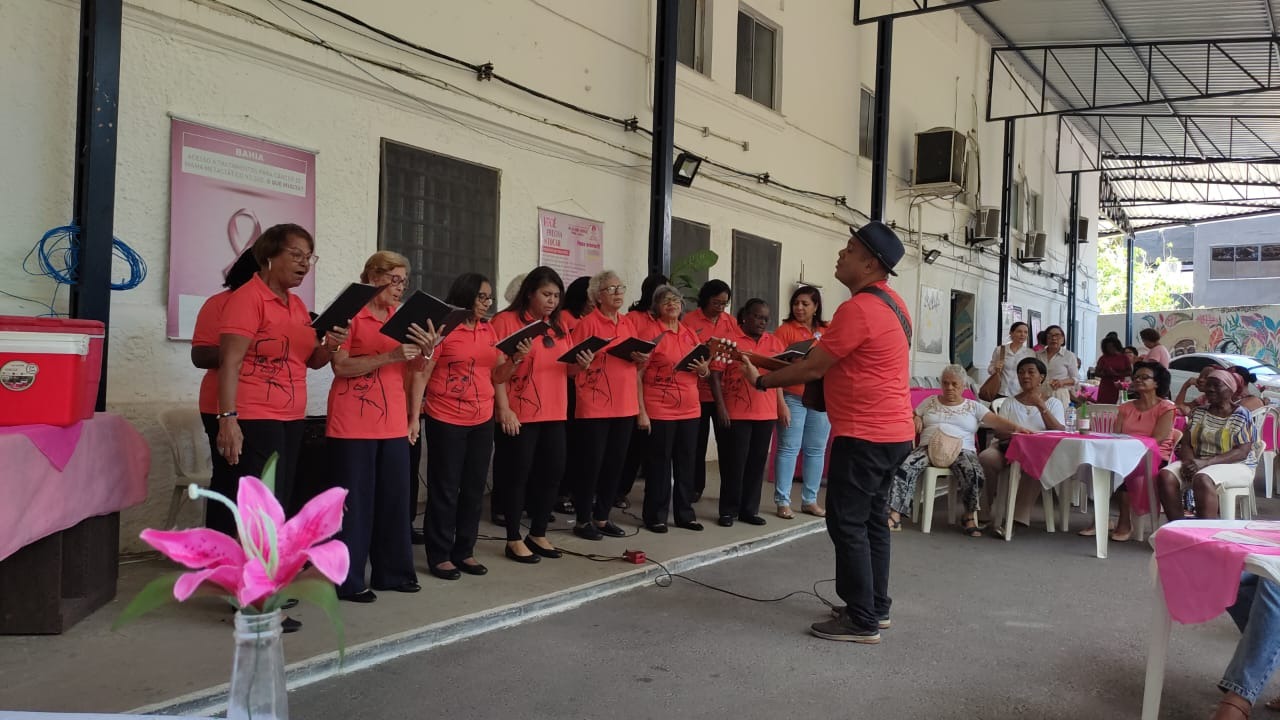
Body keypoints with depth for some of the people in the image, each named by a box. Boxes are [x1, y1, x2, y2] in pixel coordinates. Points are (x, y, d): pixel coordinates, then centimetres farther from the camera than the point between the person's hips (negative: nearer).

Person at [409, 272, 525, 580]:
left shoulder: (489, 330, 9)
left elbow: (497, 377, 12)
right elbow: (422, 374, -9)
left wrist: (516, 359, -6)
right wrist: (414, 417, -14)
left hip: (482, 422, 6)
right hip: (446, 421, -6)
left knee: (474, 488, 11)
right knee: (445, 489, 2)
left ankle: (464, 551, 23)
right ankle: (439, 556, 13)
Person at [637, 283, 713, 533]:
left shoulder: (690, 334, 12)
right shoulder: (649, 331, -6)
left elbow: (704, 372, 22)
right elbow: (637, 373, -10)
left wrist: (704, 370, -3)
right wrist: (641, 411, -15)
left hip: (689, 409, 6)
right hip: (658, 410, -6)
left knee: (687, 462, 11)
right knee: (659, 463, 0)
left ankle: (685, 514, 22)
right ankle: (655, 516, 11)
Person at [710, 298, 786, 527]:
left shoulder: (774, 343, 10)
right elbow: (716, 375, -5)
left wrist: (782, 406, 8)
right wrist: (720, 407, -12)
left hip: (766, 413, 4)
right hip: (736, 413, -4)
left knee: (757, 462, 10)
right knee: (734, 462, 2)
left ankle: (750, 509, 20)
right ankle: (728, 510, 12)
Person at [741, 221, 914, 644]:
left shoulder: (858, 309, -19)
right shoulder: (890, 302, 13)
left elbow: (812, 368, -15)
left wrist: (761, 381, -3)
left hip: (865, 434, -10)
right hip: (892, 431, 10)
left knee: (847, 524, -3)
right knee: (873, 521, 16)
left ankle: (862, 621, 2)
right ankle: (876, 608, 24)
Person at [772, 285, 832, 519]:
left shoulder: (827, 332, 10)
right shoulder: (786, 330, -2)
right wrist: (780, 403, -12)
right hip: (793, 398, -4)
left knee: (816, 450, 9)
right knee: (789, 448, -1)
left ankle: (810, 500, 20)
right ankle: (783, 501, 5)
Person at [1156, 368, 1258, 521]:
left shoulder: (1242, 416, -2)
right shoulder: (1198, 413, 13)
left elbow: (1242, 452, -12)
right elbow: (1185, 443, 10)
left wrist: (1205, 462, -23)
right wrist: (1189, 461, -15)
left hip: (1234, 466, -5)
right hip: (1197, 463, 5)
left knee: (1202, 479, -37)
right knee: (1166, 476, -24)